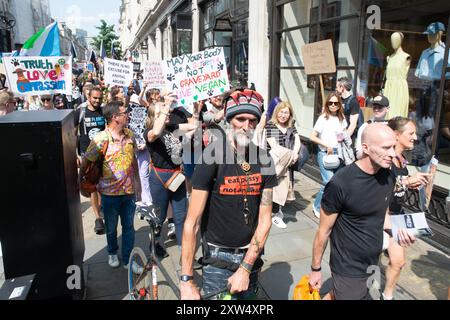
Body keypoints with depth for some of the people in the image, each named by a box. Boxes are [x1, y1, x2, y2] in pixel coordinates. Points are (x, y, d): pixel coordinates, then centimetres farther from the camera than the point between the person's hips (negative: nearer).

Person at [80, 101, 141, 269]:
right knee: (111, 228, 17)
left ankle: (128, 259, 27)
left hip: (129, 190, 4)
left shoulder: (130, 134, 0)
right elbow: (85, 162, -10)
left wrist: (137, 181, 13)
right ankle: (112, 253, 42)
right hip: (110, 192, -3)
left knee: (129, 227, 12)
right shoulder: (101, 139, -17)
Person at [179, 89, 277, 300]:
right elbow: (192, 221, -18)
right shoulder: (212, 157, -17)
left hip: (250, 255, 4)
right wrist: (186, 280, -18)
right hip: (217, 257, -3)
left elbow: (264, 219, -5)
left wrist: (245, 269, -12)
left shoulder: (264, 161, -6)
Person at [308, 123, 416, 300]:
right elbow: (324, 232, -14)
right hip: (348, 269, -6)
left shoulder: (388, 177, -4)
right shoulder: (340, 184, -24)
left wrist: (397, 228, -8)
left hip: (373, 264, 6)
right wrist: (316, 269, -5)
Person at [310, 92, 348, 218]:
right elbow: (312, 137, -10)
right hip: (325, 153, -6)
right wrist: (327, 145, -14)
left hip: (338, 153, 6)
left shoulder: (342, 118, 9)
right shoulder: (323, 118, -7)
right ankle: (317, 206, 6)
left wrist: (343, 138, 4)